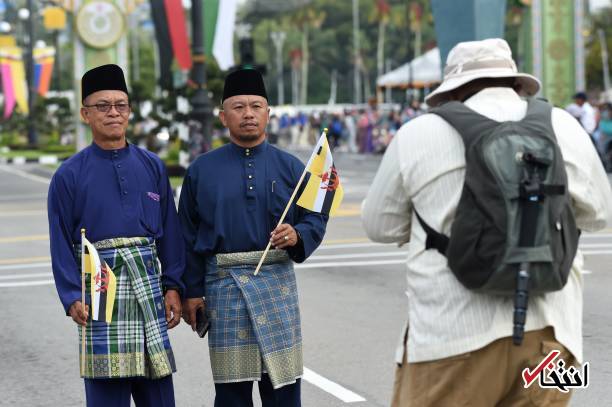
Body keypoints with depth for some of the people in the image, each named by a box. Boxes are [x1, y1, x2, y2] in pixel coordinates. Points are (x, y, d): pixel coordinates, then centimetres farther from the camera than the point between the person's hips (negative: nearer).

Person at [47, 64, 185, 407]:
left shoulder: (153, 167, 10)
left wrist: (173, 287, 4)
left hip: (149, 285, 3)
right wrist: (72, 298, -11)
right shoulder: (69, 175, 1)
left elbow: (170, 232, 11)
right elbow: (62, 243, -1)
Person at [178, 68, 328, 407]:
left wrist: (297, 236, -15)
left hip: (277, 281, 0)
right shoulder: (202, 170, 6)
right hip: (223, 286, 0)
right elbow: (188, 236, 7)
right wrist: (191, 292, 3)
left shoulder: (289, 166, 7)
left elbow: (316, 218, 7)